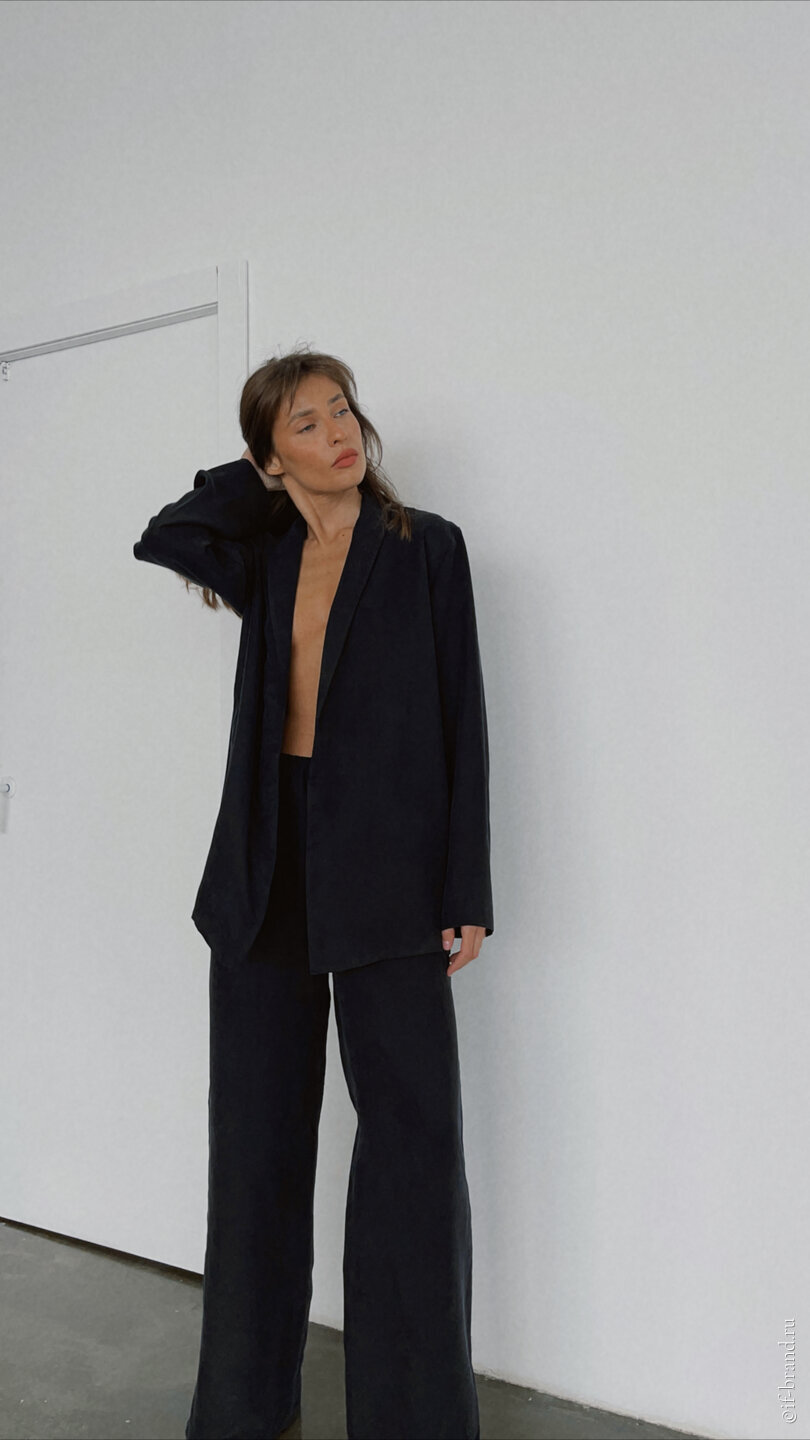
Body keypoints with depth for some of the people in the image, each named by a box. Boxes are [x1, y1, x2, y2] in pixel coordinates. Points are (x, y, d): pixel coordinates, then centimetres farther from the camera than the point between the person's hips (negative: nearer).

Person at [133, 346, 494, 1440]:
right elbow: (162, 538, -3)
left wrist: (468, 889, -8)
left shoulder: (426, 546, 2)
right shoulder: (266, 555, 13)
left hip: (383, 856, -3)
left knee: (413, 1128, -1)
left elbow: (462, 720, -3)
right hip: (269, 853, 4)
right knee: (258, 1131, 12)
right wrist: (259, 488, 7)